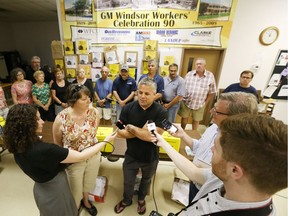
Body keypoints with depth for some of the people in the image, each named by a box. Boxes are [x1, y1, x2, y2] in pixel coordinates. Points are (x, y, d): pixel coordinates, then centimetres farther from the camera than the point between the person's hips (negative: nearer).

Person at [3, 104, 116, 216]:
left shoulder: (18, 147, -11)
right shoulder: (43, 150, -38)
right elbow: (81, 156, -31)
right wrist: (105, 141, -22)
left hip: (42, 191, 8)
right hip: (55, 193, -7)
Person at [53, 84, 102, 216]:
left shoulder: (94, 112, -17)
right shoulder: (61, 119, -24)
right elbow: (57, 143, -5)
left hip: (93, 156, 3)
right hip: (73, 160, -2)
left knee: (89, 183, 28)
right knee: (76, 189, 23)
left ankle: (85, 200, 62)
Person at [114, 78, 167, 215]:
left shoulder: (161, 112, -22)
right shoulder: (128, 108, -16)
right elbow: (120, 132, -16)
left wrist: (131, 127, -22)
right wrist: (142, 131, -26)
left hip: (150, 157, 0)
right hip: (131, 155, 1)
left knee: (146, 180, 28)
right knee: (128, 182, 24)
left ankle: (141, 199, 60)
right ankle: (127, 200, 56)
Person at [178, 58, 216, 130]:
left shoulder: (210, 76, -9)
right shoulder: (189, 74, -4)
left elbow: (212, 92, -3)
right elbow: (183, 87, 2)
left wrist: (205, 102, -2)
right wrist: (182, 98, -1)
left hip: (199, 104, -1)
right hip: (186, 102, 1)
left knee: (196, 120, 16)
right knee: (184, 118, 14)